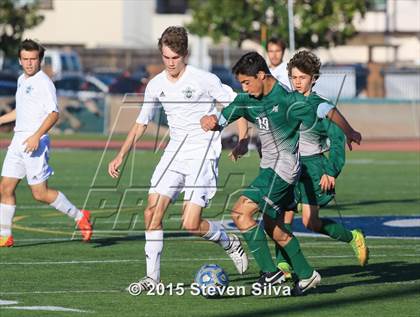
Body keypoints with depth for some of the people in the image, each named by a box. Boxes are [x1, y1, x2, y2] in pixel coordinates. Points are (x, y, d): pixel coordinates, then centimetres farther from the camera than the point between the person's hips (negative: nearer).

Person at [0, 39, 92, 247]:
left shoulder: (43, 82, -10)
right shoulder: (22, 80, 17)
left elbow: (54, 114, -19)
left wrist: (37, 136, -28)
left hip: (35, 143, -8)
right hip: (18, 140, 8)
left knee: (40, 193, -7)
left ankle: (79, 216, 8)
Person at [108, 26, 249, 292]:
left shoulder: (204, 80, -11)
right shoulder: (156, 85, 5)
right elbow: (141, 124, 16)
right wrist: (121, 156, 10)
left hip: (204, 153, -6)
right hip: (175, 152, 6)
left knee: (191, 224, -14)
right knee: (152, 212, -6)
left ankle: (230, 242, 16)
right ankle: (153, 277, 1)